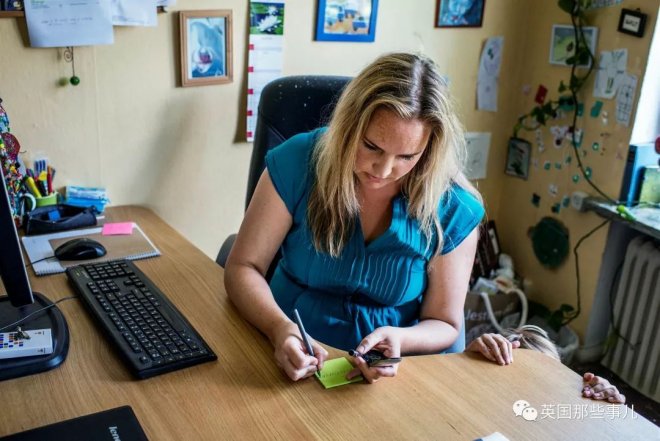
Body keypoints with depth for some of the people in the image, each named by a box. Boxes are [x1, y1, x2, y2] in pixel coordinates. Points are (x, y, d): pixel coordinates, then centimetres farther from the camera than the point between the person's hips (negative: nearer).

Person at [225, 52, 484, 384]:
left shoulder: (454, 210, -12)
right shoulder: (298, 162, -12)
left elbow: (444, 324, -2)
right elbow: (243, 268, -8)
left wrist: (401, 339, -25)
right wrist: (280, 328, -28)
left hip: (397, 371, 0)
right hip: (297, 360, 1)